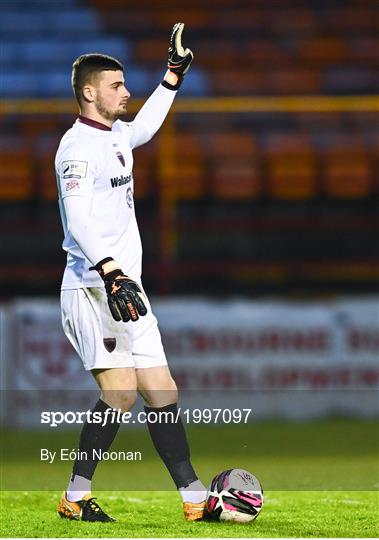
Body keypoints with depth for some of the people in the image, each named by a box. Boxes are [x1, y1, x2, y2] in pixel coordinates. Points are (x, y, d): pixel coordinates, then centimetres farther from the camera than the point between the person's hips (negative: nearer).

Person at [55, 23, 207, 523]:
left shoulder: (116, 136, 17)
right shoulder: (79, 144, -11)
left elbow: (146, 124, 43)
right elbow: (78, 220, -23)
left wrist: (175, 73, 41)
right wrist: (111, 272, -33)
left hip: (126, 288, 9)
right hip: (92, 288, -9)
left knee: (162, 392, 6)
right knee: (120, 389, -19)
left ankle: (194, 499, 8)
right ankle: (75, 497, -13)